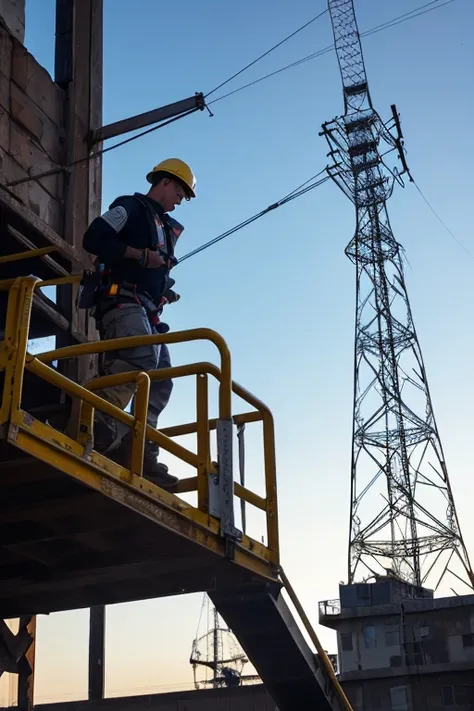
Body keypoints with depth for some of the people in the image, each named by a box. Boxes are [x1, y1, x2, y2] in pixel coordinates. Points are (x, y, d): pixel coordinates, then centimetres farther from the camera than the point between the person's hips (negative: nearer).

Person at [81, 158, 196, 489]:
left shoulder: (165, 227, 29)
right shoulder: (131, 207, 4)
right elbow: (94, 238, -10)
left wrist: (166, 292, 8)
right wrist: (141, 254, -15)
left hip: (146, 312, 9)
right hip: (123, 300, -9)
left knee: (160, 382, 0)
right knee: (141, 357, -33)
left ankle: (141, 453, -4)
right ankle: (98, 423, -38)